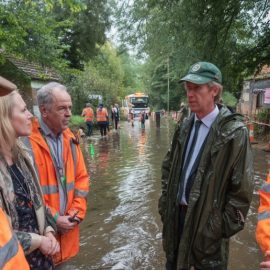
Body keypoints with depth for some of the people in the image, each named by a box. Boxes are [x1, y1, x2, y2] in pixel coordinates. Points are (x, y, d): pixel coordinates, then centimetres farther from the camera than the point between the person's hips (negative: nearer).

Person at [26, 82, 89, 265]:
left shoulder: (70, 139, 3)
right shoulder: (28, 141, -19)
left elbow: (82, 177, 8)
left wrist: (77, 211, -1)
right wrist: (53, 218, -12)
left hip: (67, 225, 6)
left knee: (64, 259, 22)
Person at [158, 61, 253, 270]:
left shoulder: (234, 132, -17)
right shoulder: (185, 127, 2)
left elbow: (242, 190, -15)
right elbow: (168, 167, 11)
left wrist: (223, 226, -11)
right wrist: (166, 201, 7)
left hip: (208, 222, -5)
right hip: (177, 214, 6)